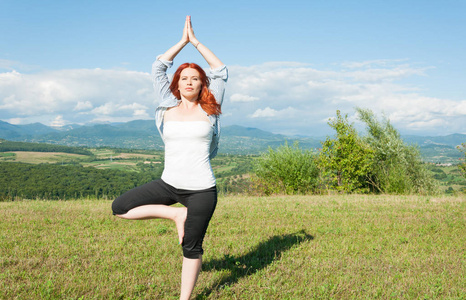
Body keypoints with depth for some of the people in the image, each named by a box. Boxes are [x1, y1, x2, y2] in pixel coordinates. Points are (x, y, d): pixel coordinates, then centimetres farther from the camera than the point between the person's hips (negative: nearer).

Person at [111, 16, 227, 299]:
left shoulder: (208, 110, 2)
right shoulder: (169, 107, 6)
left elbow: (221, 71, 4)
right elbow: (158, 67, 8)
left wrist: (196, 41, 9)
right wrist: (182, 41, 12)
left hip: (201, 190, -2)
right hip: (169, 184, 3)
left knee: (192, 247, 5)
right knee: (120, 207, -5)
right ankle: (176, 214, 4)